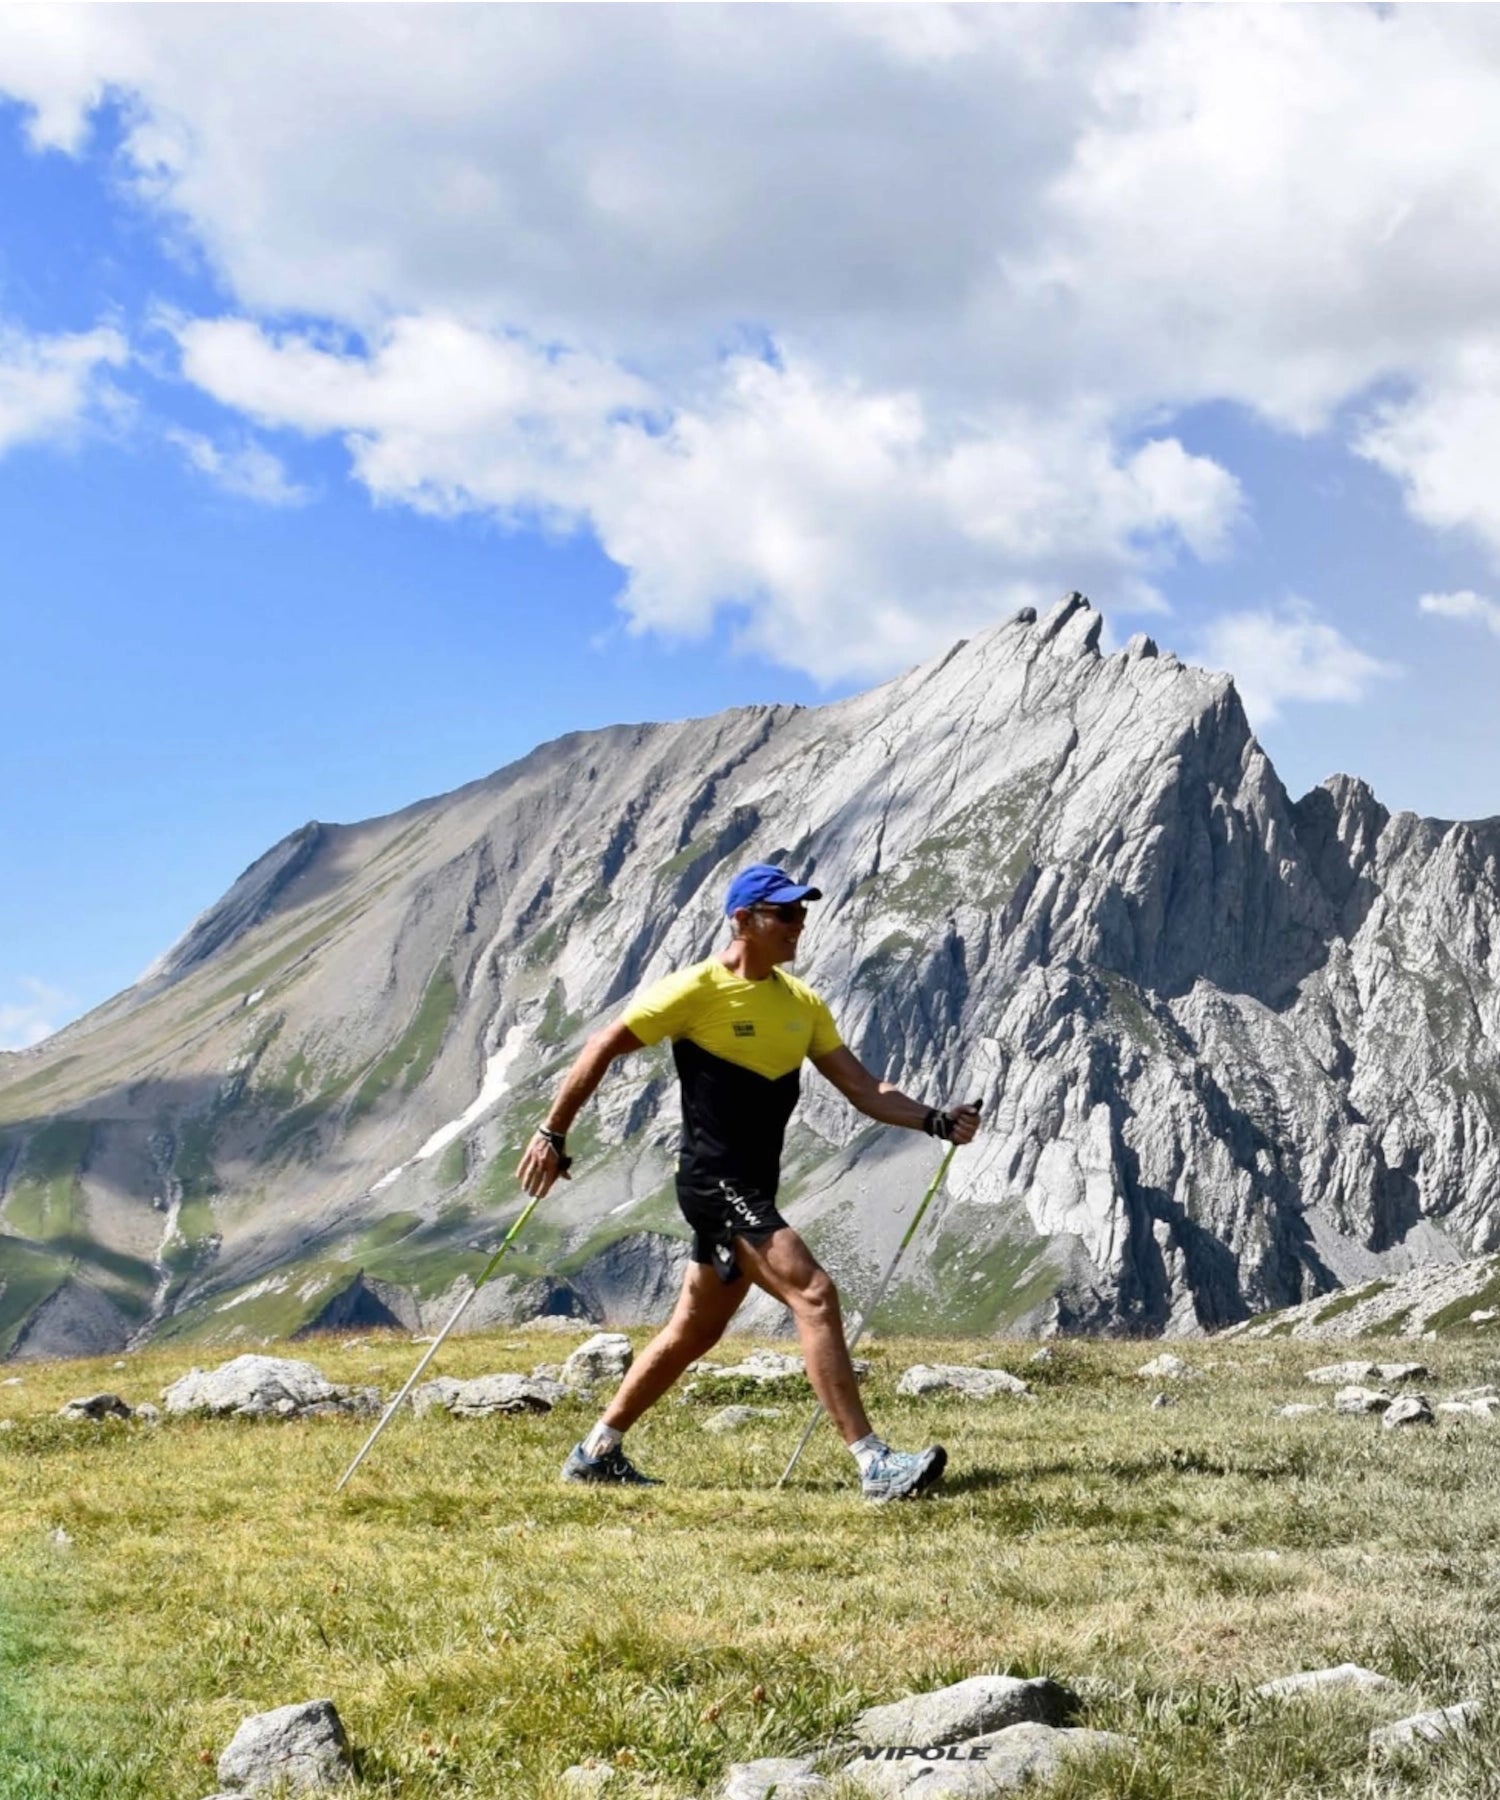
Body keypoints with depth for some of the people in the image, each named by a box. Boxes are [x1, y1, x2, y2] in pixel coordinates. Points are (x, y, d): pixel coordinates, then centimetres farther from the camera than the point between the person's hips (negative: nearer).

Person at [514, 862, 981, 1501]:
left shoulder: (802, 1003, 9)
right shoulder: (696, 990, -11)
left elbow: (863, 1089, 9)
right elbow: (601, 1050, -4)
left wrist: (936, 1122, -5)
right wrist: (552, 1134, -3)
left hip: (754, 1193, 8)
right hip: (713, 1181, -8)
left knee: (694, 1333, 16)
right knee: (814, 1293, -19)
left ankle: (597, 1453, 30)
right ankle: (875, 1464, -21)